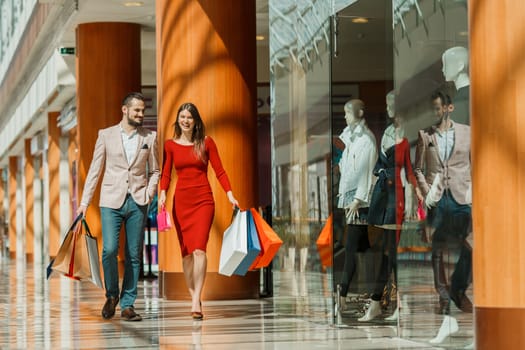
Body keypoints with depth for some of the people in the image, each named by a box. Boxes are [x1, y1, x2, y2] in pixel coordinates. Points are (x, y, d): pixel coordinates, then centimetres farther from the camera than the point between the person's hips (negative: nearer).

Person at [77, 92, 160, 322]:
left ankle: (127, 304, 8)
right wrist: (84, 202, 1)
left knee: (134, 255, 0)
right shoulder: (106, 135, 6)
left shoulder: (150, 137, 8)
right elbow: (94, 170, 6)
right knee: (109, 250, -13)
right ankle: (112, 294, 10)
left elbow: (154, 171, 13)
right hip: (111, 201, -1)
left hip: (137, 202, 1)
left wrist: (149, 193, -5)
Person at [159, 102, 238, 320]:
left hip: (203, 200, -2)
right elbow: (165, 174, 5)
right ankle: (194, 298, 10)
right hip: (181, 201, 2)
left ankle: (196, 301, -20)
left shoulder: (206, 142, 4)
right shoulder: (170, 145, 7)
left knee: (199, 248, -16)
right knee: (186, 251, 3)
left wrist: (230, 195, -8)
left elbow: (219, 171, 3)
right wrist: (162, 193, -13)